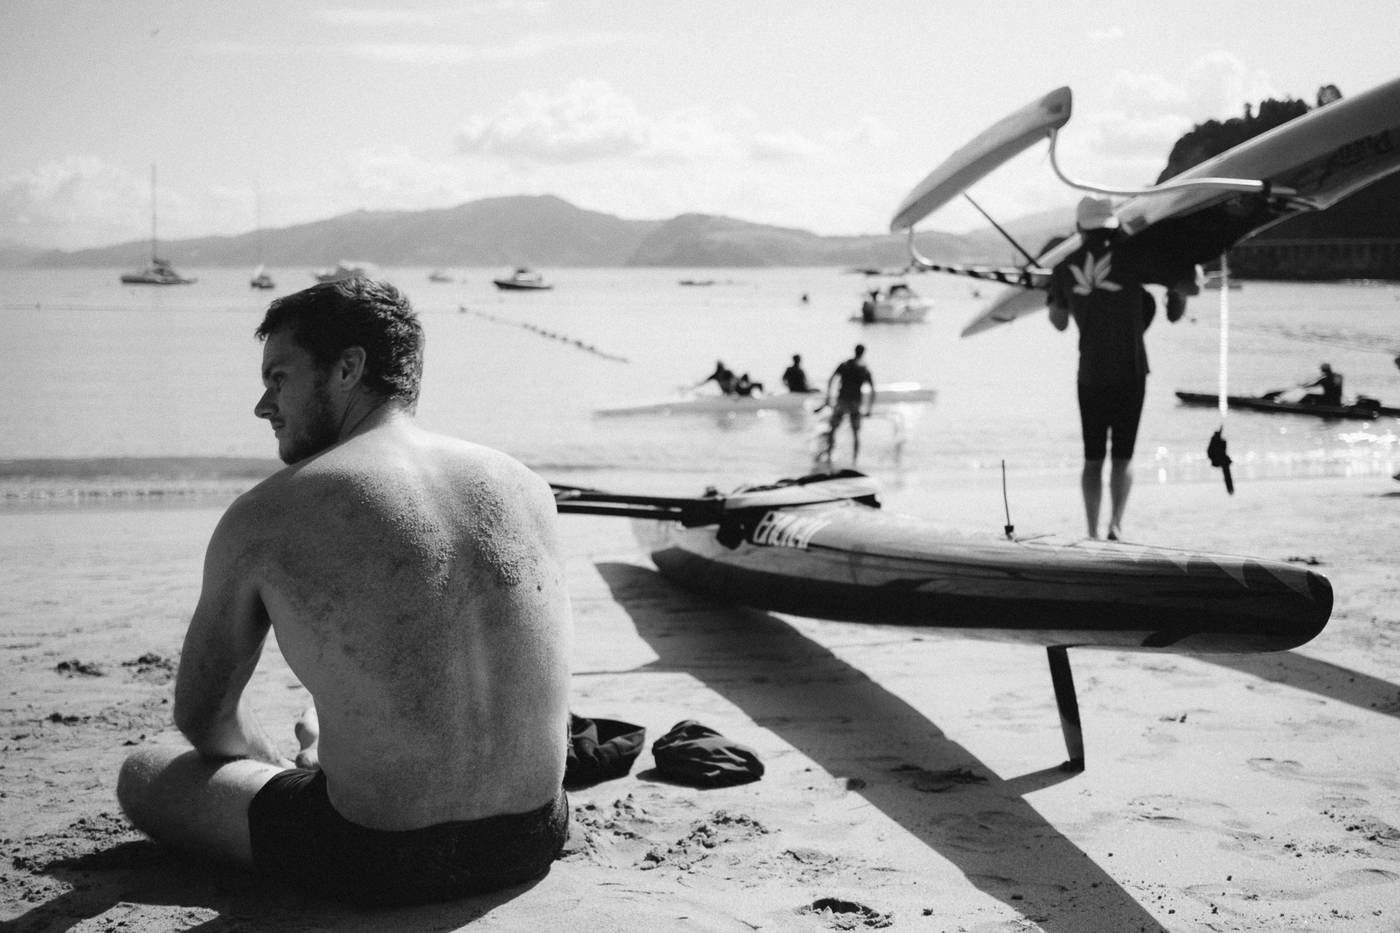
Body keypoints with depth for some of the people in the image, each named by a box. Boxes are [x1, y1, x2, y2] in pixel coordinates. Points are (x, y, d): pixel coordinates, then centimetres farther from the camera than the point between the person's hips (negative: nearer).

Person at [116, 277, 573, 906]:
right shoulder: (526, 486, 3)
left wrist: (279, 766, 28)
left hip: (382, 867, -6)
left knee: (141, 775, 18)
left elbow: (201, 717, 6)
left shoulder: (262, 517, -9)